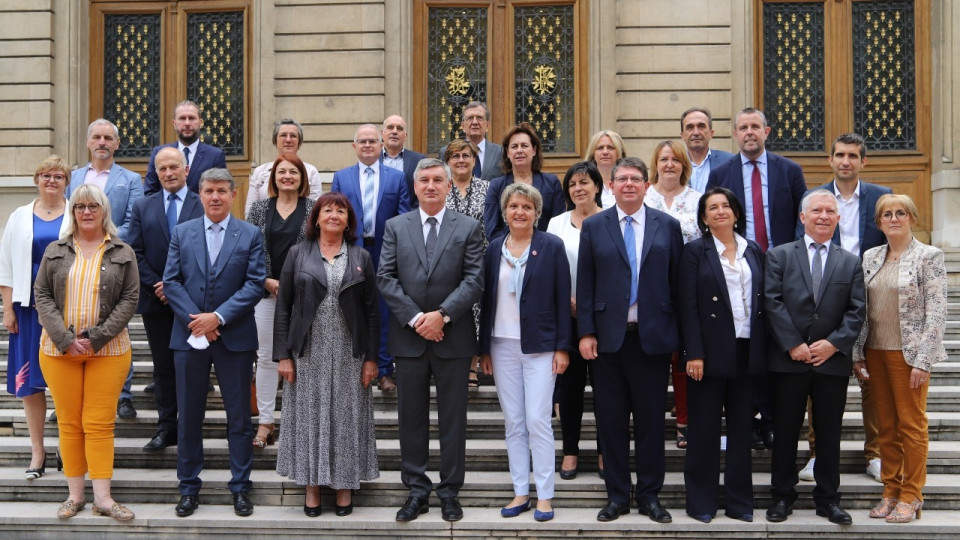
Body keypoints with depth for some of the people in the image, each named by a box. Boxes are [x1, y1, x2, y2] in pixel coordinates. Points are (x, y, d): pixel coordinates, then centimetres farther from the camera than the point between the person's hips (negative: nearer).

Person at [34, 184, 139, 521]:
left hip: (108, 350, -2)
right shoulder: (55, 251, 9)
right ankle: (75, 494, 13)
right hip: (59, 349, 2)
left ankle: (103, 498, -1)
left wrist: (96, 338, -12)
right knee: (69, 423, 5)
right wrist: (65, 339, -11)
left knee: (100, 424, -2)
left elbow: (130, 299, -1)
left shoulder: (123, 254, 5)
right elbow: (42, 295, 3)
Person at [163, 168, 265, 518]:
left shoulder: (250, 235, 2)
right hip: (189, 336, 2)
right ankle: (189, 487, 20)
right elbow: (171, 281, 2)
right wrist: (194, 321, -11)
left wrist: (218, 317, -15)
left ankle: (240, 487, 16)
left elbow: (255, 284, -6)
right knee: (189, 415, 8)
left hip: (235, 337, -1)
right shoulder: (182, 233, 8)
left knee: (239, 416, 5)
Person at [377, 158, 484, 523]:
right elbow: (385, 278, 0)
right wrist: (415, 318, -11)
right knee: (411, 417, 7)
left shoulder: (469, 228, 3)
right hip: (408, 337, 1)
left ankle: (449, 490, 17)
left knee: (453, 417, 6)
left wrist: (442, 314, -15)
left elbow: (474, 280, -5)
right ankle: (416, 489, 18)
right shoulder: (395, 227, 7)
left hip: (453, 336, -1)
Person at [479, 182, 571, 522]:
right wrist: (484, 348, 7)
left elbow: (562, 299, -3)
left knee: (538, 421, -6)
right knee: (513, 423, 7)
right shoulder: (494, 249, 7)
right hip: (503, 346, 4)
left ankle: (544, 496, 5)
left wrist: (562, 347, -7)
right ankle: (521, 492, 16)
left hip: (540, 346, -3)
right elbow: (486, 300, 10)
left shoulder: (552, 247, -2)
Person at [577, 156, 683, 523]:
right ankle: (617, 496, 18)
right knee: (611, 421, 6)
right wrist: (586, 333, -3)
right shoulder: (593, 227, 5)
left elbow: (677, 283, 4)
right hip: (608, 337, 0)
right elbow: (585, 284, 3)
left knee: (651, 420, 7)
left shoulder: (668, 226, 5)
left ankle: (649, 496, 19)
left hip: (653, 337, 0)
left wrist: (679, 335, 2)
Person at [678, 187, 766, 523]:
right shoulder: (695, 251, -1)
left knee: (742, 428, 9)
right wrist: (694, 354, -14)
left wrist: (762, 349, 4)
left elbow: (762, 302, 11)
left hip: (746, 351, 4)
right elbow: (687, 306, -7)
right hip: (711, 351, -4)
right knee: (704, 429, 2)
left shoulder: (754, 252, 11)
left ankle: (740, 501, 19)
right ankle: (701, 502, 12)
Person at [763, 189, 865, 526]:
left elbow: (857, 311, 4)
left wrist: (834, 343, -10)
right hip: (788, 359, -2)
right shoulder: (779, 255, 4)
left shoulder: (851, 263, 11)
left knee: (829, 434, 9)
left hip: (833, 360, 2)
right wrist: (793, 345, -12)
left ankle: (828, 499, 20)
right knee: (785, 431, 5)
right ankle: (782, 496, 17)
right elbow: (772, 302, -5)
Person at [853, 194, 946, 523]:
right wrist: (858, 354, 4)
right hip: (875, 352, 5)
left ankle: (911, 496, 12)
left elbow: (936, 312, -9)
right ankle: (891, 492, 19)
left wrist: (923, 360, -15)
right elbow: (861, 309, 10)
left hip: (909, 354, -5)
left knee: (911, 424, 2)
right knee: (886, 426, 10)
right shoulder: (870, 257, 10)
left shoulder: (929, 256, -5)